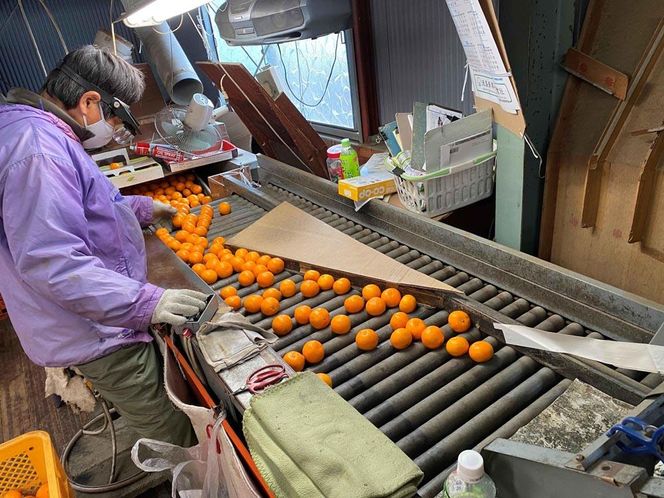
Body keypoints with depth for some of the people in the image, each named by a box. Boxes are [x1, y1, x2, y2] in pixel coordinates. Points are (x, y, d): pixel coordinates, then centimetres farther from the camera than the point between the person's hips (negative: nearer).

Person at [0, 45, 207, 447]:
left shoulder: (43, 135, 12)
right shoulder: (37, 148, -25)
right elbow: (50, 262, -31)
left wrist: (138, 208, 21)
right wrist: (145, 302, -33)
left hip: (99, 322, 11)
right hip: (98, 333, -11)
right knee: (177, 441, 1)